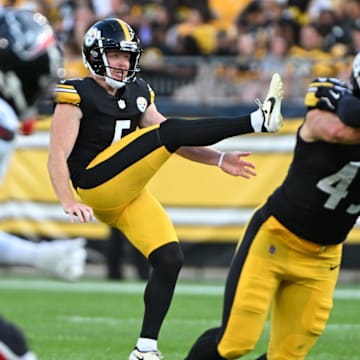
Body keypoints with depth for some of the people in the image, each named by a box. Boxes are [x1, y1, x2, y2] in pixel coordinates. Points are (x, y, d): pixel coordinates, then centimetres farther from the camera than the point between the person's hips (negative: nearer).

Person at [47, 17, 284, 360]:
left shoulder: (138, 93, 17)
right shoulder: (76, 95, -4)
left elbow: (173, 146, 17)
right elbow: (57, 156, -13)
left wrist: (218, 159, 3)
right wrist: (69, 203, -26)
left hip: (129, 194, 7)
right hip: (96, 184, -7)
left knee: (169, 258, -6)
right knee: (168, 131, -19)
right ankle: (259, 120, -25)